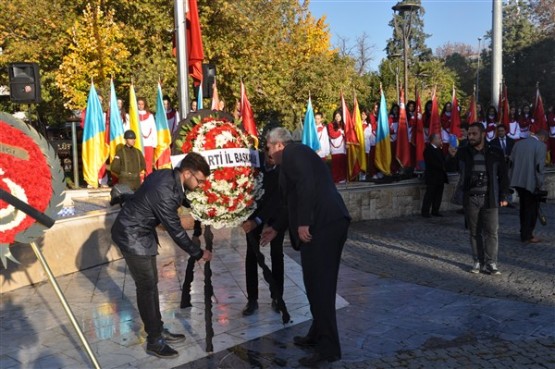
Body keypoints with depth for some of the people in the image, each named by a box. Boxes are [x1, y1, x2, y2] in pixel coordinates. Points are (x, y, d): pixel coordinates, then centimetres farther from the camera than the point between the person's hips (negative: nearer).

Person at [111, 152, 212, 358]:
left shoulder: (168, 175, -5)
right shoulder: (164, 192, -32)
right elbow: (175, 230, -24)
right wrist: (198, 254, -14)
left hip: (141, 232, 9)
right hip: (132, 236, -9)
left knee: (151, 283, 14)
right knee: (146, 287, -3)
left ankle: (159, 330, 25)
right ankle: (154, 341, 7)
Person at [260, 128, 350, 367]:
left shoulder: (293, 153, -1)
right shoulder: (297, 155, 28)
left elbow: (307, 186, -18)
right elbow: (296, 200, 32)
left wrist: (303, 223, -20)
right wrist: (276, 228, 35)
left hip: (321, 225, -10)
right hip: (329, 223, 10)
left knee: (318, 284, -5)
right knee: (321, 283, 16)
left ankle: (328, 347, 1)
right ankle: (318, 336, 27)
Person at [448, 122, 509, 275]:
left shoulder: (495, 153, 2)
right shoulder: (462, 153, 3)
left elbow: (503, 176, 6)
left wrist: (503, 197, 1)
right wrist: (452, 157, -16)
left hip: (489, 199, -1)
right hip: (470, 199, 1)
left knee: (491, 232, -1)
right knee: (474, 232, 7)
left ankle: (490, 264, 5)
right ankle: (478, 262, 16)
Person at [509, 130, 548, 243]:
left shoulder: (518, 143, 9)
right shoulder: (541, 146, -10)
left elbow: (511, 162, 9)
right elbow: (540, 167, -15)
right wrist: (540, 184, -7)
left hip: (518, 181, 7)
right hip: (531, 183, -6)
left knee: (524, 207, 19)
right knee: (532, 208, 6)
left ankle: (524, 232, 29)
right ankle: (527, 236, 8)